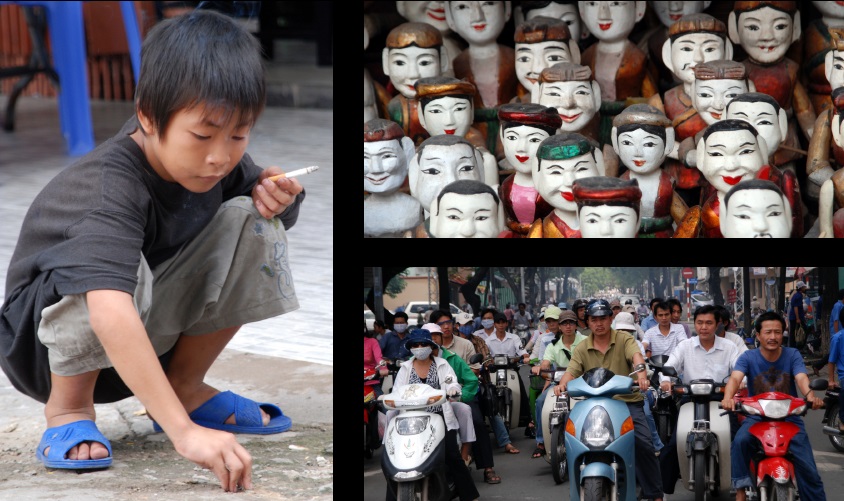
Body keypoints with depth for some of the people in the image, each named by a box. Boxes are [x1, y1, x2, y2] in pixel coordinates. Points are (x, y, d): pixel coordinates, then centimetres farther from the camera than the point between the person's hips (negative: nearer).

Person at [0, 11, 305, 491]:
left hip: (149, 328, 7)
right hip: (50, 337, -7)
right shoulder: (111, 187, -35)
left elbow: (254, 185, 11)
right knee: (119, 266, -39)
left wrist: (276, 196, -17)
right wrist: (185, 432, -58)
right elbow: (110, 314, -50)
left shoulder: (215, 159, -12)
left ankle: (185, 385, 3)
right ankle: (68, 406, -11)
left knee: (251, 222, -12)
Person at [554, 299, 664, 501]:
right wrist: (562, 384, -25)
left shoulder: (624, 340, 2)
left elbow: (636, 356, -17)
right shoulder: (582, 349, 11)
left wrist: (641, 374, -40)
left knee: (644, 443, -17)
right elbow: (572, 372, -1)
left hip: (628, 402, -2)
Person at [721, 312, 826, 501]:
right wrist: (728, 397, -44)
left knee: (807, 468, -8)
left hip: (789, 416, 1)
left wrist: (810, 395, -41)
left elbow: (801, 378, -17)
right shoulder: (748, 357, -3)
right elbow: (735, 378, -20)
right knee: (740, 441, -30)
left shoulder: (792, 355, 0)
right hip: (756, 416, -1)